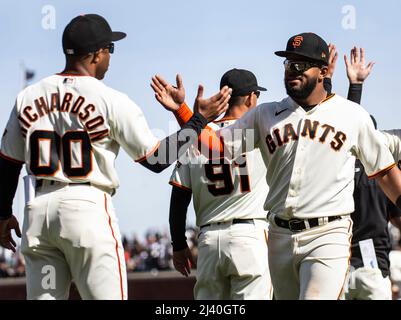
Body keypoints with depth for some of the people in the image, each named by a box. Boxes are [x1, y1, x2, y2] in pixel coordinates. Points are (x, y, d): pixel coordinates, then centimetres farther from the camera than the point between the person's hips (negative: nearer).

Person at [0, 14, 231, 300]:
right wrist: (200, 120, 6)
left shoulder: (28, 97, 8)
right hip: (88, 207, -5)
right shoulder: (112, 101, -5)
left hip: (37, 211, 5)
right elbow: (157, 159, -3)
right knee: (107, 296, -2)